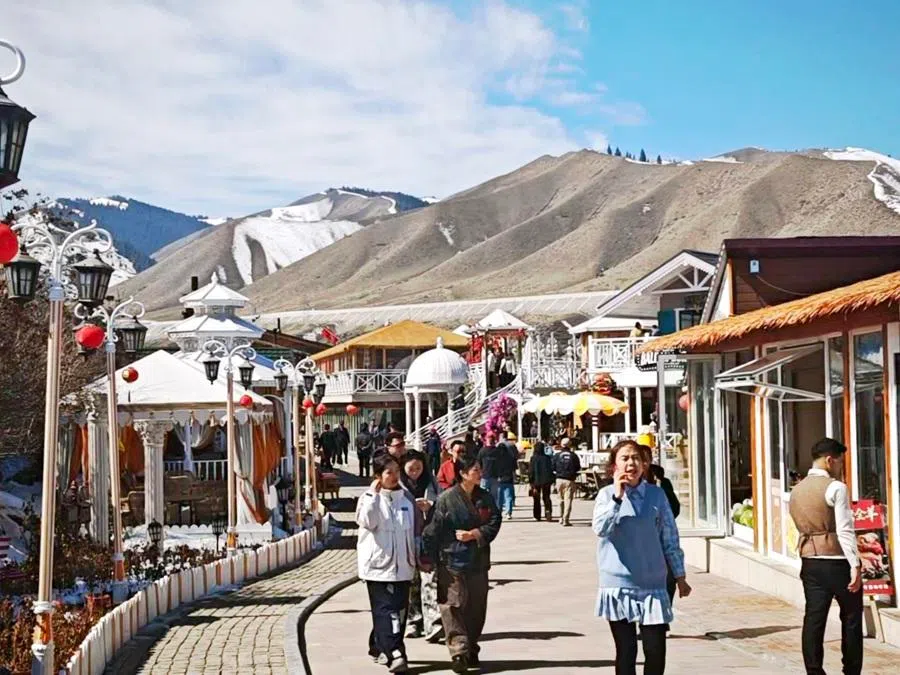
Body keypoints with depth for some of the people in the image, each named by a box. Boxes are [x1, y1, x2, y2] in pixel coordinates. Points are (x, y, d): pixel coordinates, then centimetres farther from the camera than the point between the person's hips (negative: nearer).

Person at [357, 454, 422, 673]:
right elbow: (367, 522, -21)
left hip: (402, 565, 6)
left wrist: (416, 556, 15)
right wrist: (374, 495, -21)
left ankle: (379, 648, 24)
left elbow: (415, 528, 17)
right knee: (386, 609, -12)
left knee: (399, 610, 9)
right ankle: (394, 654, -18)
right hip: (378, 563, -5)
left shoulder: (406, 497, 10)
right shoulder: (370, 497, -4)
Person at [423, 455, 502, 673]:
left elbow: (494, 524, 1)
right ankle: (459, 651, -9)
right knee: (453, 606, -8)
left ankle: (472, 650, 20)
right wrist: (428, 558, -5)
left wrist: (473, 534, -13)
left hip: (478, 561, 5)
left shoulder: (485, 498, 6)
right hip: (452, 561, -5)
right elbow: (433, 530, -5)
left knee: (476, 608, 9)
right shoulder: (446, 498, -8)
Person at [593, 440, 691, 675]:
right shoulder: (607, 495, -1)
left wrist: (680, 576, 9)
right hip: (618, 585, -1)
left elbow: (670, 538, 7)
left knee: (655, 650, -1)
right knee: (625, 651, 6)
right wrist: (617, 497, -25)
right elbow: (600, 529, -18)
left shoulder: (656, 495, 2)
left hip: (652, 583, 1)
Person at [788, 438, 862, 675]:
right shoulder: (835, 488, -11)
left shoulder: (797, 491, 11)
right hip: (837, 561, -6)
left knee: (813, 618, 4)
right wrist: (855, 565, -19)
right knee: (851, 618, 8)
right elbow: (845, 530, -17)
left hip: (809, 561, 6)